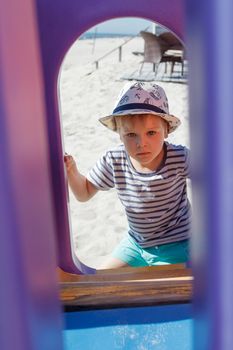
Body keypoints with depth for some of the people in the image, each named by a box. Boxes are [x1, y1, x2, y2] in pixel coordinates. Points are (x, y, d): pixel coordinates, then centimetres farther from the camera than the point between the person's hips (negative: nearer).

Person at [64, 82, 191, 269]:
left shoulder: (179, 158, -25)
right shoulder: (114, 161, -14)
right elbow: (85, 193, -2)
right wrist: (71, 170, -20)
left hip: (175, 246, -4)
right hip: (135, 243, 4)